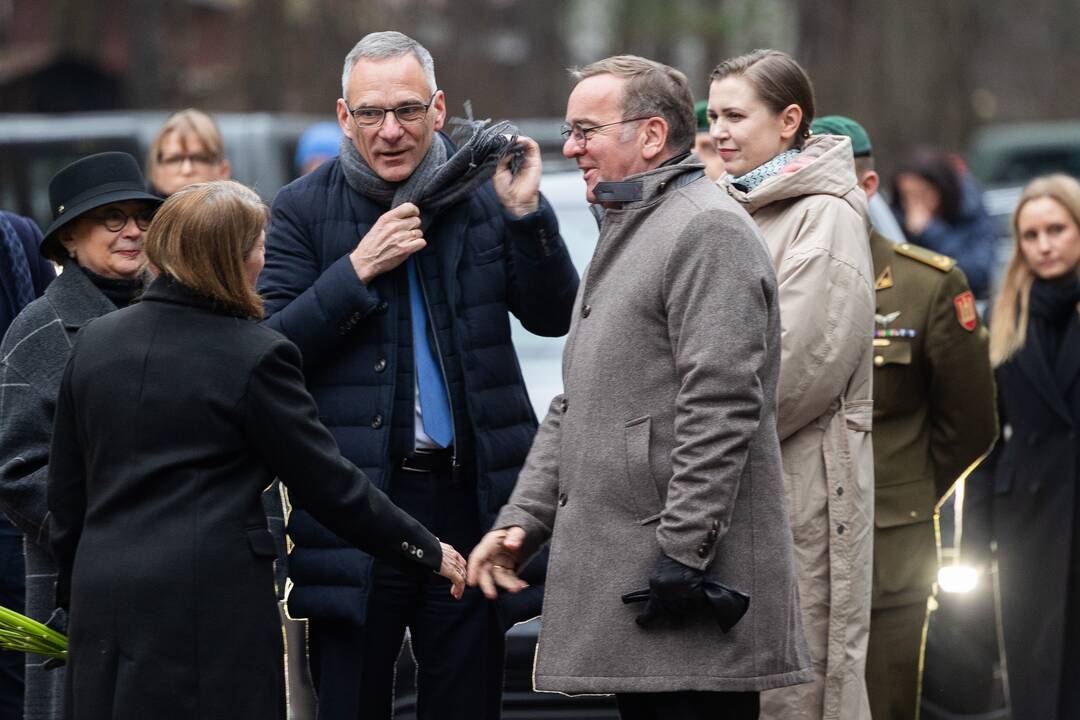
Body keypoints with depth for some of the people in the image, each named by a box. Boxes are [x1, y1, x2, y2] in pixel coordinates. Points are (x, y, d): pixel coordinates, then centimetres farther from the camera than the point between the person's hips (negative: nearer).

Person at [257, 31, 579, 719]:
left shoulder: (481, 191, 7)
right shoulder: (304, 209, 2)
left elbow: (554, 318, 5)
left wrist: (526, 214, -8)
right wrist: (358, 269, -14)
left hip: (471, 499, 2)